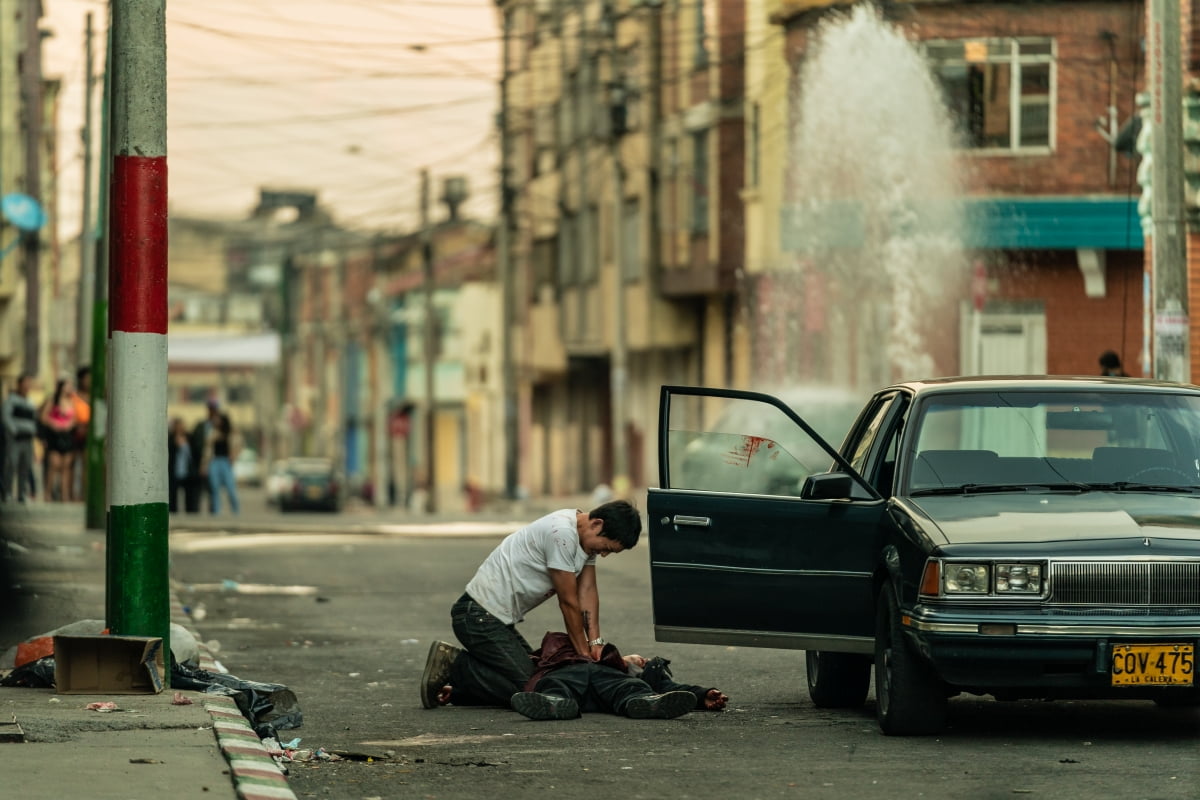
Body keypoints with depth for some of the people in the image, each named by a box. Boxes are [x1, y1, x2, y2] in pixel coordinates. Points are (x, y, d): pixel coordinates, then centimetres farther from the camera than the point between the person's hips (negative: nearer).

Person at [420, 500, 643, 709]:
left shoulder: (587, 536, 8)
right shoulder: (562, 533, -23)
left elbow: (587, 591, 9)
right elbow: (568, 602, -17)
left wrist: (595, 642, -2)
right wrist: (584, 653, -7)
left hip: (498, 618, 11)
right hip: (480, 617, -11)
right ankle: (453, 666, -6)